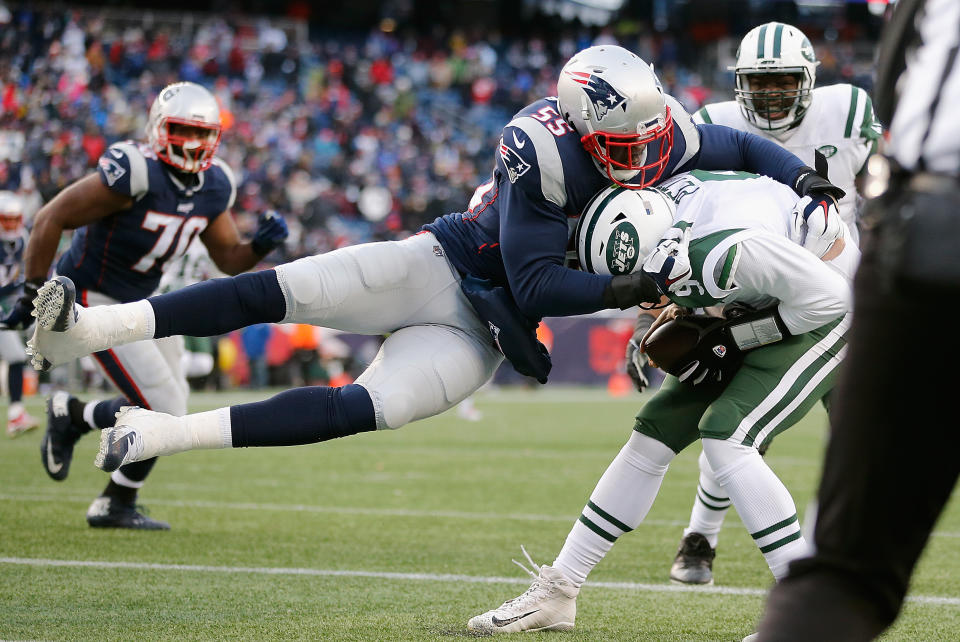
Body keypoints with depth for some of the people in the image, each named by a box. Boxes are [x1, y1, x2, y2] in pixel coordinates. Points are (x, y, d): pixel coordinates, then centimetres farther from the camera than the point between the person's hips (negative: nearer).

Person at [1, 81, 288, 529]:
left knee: (168, 405, 7)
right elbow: (49, 220, -22)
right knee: (163, 410, -12)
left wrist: (261, 245, -14)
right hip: (94, 302, -8)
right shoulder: (135, 173, -26)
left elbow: (230, 261, 8)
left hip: (141, 299, 8)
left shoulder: (213, 186, -2)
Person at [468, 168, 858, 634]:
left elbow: (828, 296, -29)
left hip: (827, 314, -9)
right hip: (761, 314, 9)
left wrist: (731, 337, -22)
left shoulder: (725, 252, -38)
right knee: (653, 433, 5)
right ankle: (556, 592, 12)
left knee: (725, 437, -24)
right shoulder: (656, 197, -13)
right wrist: (683, 311, -4)